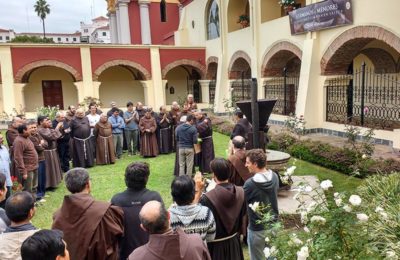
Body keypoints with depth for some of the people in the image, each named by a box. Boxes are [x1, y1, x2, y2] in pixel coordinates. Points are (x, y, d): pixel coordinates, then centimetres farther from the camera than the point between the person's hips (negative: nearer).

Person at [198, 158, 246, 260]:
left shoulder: (207, 198, -30)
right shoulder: (241, 192, -14)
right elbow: (242, 213, 1)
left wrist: (197, 191, -18)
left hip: (215, 245, -4)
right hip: (234, 242, 4)